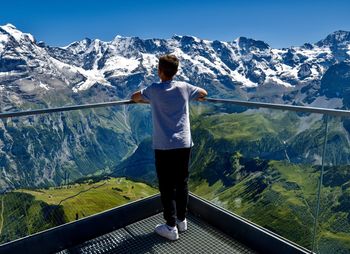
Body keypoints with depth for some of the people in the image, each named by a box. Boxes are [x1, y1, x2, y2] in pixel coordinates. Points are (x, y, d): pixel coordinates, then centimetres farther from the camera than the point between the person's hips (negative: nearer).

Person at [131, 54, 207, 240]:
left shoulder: (154, 90, -5)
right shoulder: (184, 87, 2)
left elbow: (134, 98, 14)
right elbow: (204, 93, 21)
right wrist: (195, 97, 40)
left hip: (164, 146, -3)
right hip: (184, 144, 4)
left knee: (167, 187, 6)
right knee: (182, 183, 16)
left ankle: (171, 227, 14)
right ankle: (182, 220, 30)